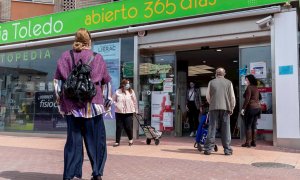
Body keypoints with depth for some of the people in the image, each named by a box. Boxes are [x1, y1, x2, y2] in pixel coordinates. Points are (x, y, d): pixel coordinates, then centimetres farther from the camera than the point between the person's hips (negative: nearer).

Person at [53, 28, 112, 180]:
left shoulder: (66, 56, 6)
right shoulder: (97, 58, 4)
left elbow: (58, 79, 3)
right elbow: (106, 82, 5)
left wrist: (60, 99, 9)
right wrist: (108, 101, 12)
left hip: (71, 105, 2)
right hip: (92, 105, -1)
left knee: (73, 139, 7)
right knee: (95, 139, 9)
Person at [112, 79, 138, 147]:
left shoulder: (131, 91, 0)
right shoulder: (117, 92, 0)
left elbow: (134, 101, 5)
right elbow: (113, 100, 10)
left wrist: (136, 110, 8)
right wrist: (117, 105, -6)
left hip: (129, 112, -1)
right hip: (119, 112, 1)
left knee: (128, 127, 1)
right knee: (119, 127, 2)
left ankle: (131, 139, 25)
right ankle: (117, 141, 11)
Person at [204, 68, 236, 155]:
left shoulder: (211, 82, 6)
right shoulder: (229, 83, 6)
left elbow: (208, 96, 9)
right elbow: (232, 97, 5)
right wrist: (232, 108, 14)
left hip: (214, 108, 0)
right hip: (225, 108, 0)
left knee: (212, 128, 3)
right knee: (226, 129, 5)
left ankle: (208, 149, 3)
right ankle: (227, 149, 7)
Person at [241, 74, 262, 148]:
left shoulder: (249, 87, -10)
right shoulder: (256, 88, 15)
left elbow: (247, 99, -18)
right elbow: (260, 97, 21)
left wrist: (243, 108, -18)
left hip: (251, 108, -8)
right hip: (258, 107, 8)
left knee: (248, 125, -4)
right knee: (254, 125, 11)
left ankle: (248, 142, -3)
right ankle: (254, 142, 13)